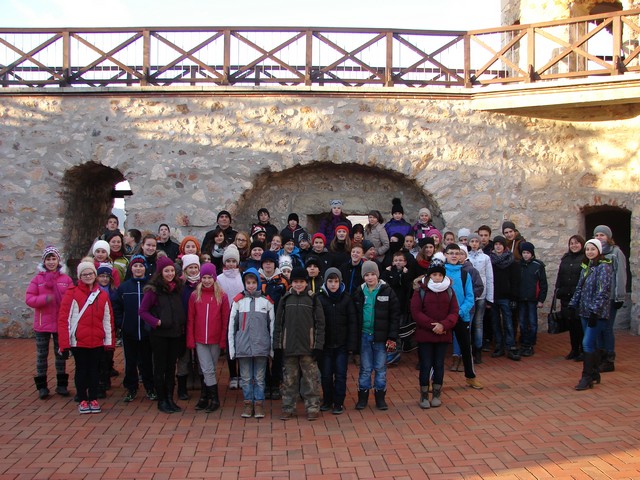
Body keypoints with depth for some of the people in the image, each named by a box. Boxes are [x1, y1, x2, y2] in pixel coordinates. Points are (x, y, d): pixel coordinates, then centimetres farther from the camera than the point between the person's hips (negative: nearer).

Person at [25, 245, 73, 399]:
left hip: (61, 323, 0)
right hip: (42, 323, 0)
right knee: (41, 354, 7)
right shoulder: (37, 279, -2)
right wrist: (46, 299, -23)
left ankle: (62, 385, 22)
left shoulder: (66, 279, -1)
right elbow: (29, 299, -8)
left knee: (61, 353, 11)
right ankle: (42, 386, 17)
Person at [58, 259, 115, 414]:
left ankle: (93, 399, 20)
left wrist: (110, 341, 5)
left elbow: (108, 319, 8)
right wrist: (64, 344, -12)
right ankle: (83, 400, 18)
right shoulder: (72, 294, -5)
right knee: (81, 369, 7)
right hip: (78, 341, -3)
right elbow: (63, 318, -8)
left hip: (97, 341, 3)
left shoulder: (103, 296, 7)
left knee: (94, 369, 10)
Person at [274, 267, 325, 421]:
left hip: (308, 347, -2)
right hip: (289, 347, 2)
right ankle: (288, 408, 17)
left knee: (311, 379, 3)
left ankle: (312, 408, 11)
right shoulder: (285, 299, 7)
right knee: (289, 379, 8)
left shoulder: (313, 299, 1)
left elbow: (320, 323, -1)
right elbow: (278, 323, 8)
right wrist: (277, 345, 3)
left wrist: (318, 346, -6)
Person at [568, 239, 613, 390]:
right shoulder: (586, 268, 14)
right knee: (591, 344, 13)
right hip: (585, 312, 8)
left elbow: (603, 291, -18)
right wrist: (573, 305, 13)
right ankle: (594, 373, 22)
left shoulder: (604, 267, -11)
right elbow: (579, 288, 18)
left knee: (588, 343, -11)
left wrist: (595, 311, -22)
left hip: (597, 313, -8)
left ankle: (587, 378, -7)